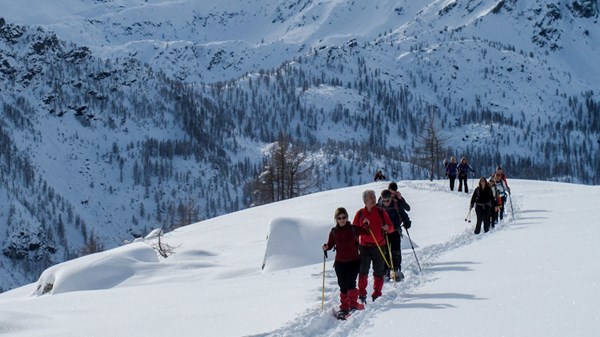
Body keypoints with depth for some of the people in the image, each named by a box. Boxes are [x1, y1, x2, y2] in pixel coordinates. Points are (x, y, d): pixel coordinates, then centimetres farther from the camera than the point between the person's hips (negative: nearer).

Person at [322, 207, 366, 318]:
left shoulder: (353, 229, -3)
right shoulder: (334, 231, 1)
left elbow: (367, 232, 6)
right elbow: (330, 244, 5)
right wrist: (326, 247, -13)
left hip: (354, 261, -2)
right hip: (340, 262, 2)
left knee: (350, 283, -14)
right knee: (343, 285, 5)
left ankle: (353, 304, 0)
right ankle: (344, 307, 15)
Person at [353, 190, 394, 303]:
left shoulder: (381, 212, 3)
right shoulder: (360, 213, 4)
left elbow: (391, 227, 2)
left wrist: (387, 228, -18)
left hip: (379, 246, 0)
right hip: (364, 246, 0)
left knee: (378, 272, 4)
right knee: (363, 271, -9)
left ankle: (377, 294, 14)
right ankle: (362, 294, -2)